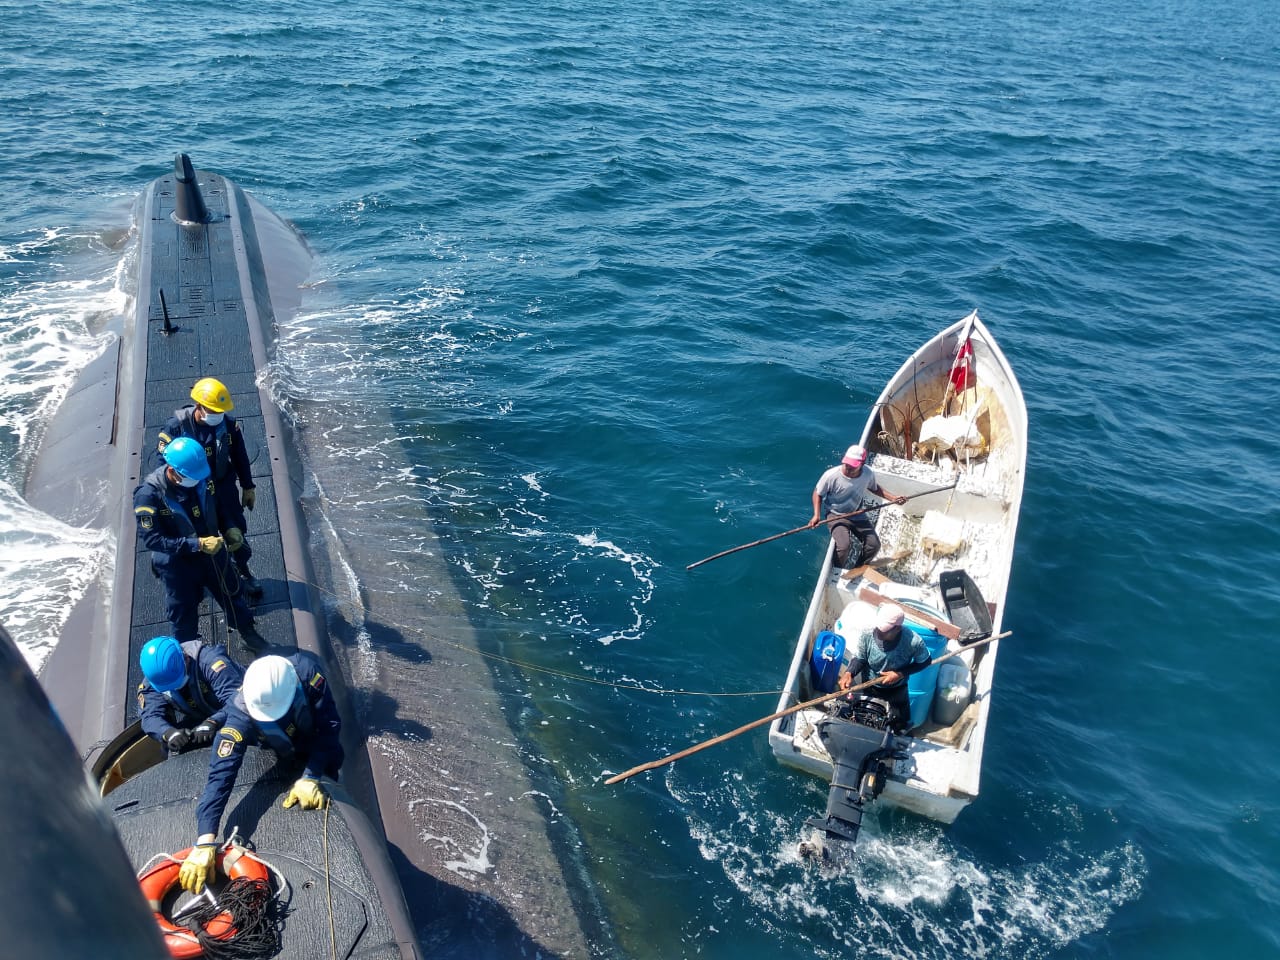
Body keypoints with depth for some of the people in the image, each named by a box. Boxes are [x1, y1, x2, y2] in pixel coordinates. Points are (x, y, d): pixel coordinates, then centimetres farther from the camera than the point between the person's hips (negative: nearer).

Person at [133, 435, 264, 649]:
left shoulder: (200, 477, -17)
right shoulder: (148, 495, -29)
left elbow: (217, 506, 5)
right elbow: (153, 539, -29)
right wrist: (197, 544, -34)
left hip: (212, 552, 4)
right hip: (177, 564, -4)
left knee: (231, 592, 23)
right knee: (184, 612, 17)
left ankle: (247, 632, 49)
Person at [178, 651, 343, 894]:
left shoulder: (307, 673, -45)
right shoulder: (241, 714, -43)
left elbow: (330, 727, -36)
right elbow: (221, 774, -48)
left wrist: (310, 778, -44)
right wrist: (205, 842, -55)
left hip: (319, 748, 0)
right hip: (279, 756, 0)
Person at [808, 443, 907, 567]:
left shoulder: (868, 474, -16)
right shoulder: (831, 475, -27)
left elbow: (874, 488, 9)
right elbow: (818, 493, -8)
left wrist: (893, 498, -2)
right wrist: (817, 515, -19)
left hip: (857, 515, 4)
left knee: (874, 545, -4)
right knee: (843, 546, -27)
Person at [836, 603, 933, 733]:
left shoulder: (914, 641, -36)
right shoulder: (866, 635, -34)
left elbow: (925, 661, -14)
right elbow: (859, 659, -15)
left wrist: (900, 674, -24)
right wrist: (849, 673, -35)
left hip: (897, 689, 0)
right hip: (870, 687, 1)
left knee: (901, 725, 23)